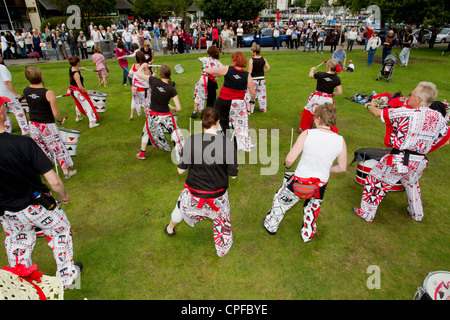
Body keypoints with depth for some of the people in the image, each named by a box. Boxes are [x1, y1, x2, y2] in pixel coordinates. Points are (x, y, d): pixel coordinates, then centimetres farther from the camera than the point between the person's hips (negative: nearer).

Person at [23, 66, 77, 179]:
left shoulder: (25, 90, -5)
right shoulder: (48, 93, -21)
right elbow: (55, 113, -17)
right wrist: (60, 120, 3)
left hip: (33, 125, 5)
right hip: (47, 126, -5)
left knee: (40, 148, 21)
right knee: (58, 148, 9)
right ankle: (66, 171, 20)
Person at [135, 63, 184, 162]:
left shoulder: (154, 81, -12)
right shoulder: (172, 89, -13)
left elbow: (138, 73, 3)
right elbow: (179, 108, -15)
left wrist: (142, 66, 23)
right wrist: (174, 108, 8)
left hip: (152, 116, 3)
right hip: (166, 116, -3)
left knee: (146, 131, 30)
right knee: (177, 137, 4)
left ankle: (142, 154, 44)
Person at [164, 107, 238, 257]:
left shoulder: (191, 141, -18)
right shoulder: (227, 143, -19)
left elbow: (181, 170, -9)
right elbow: (233, 175, -10)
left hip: (193, 194, 2)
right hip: (217, 197, -1)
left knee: (182, 208, 33)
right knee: (222, 221, 26)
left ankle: (170, 229, 62)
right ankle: (222, 249, 47)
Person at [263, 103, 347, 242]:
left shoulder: (307, 134, -18)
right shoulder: (340, 140, -8)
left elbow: (289, 159, -18)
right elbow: (342, 168, 4)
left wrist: (287, 165, 5)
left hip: (300, 181, -3)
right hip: (320, 185, 3)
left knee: (282, 198, 26)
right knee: (313, 207, 32)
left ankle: (271, 225, 46)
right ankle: (308, 234, 54)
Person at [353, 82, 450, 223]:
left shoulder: (406, 113, -17)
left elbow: (378, 113, -7)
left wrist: (369, 106, 14)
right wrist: (425, 149, 19)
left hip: (399, 160, -7)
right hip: (419, 162, 7)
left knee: (375, 180, 10)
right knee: (412, 183, 33)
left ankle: (367, 213, 18)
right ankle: (417, 213, 49)